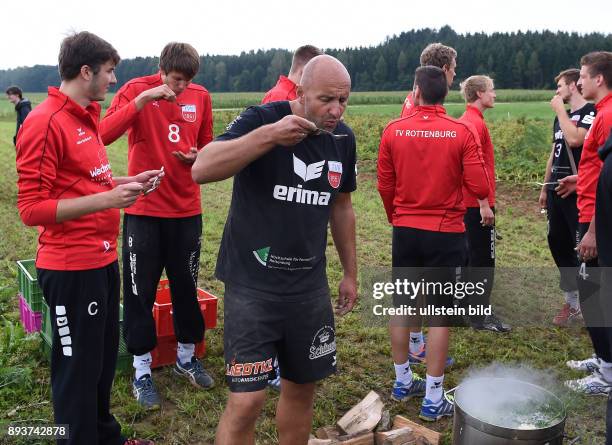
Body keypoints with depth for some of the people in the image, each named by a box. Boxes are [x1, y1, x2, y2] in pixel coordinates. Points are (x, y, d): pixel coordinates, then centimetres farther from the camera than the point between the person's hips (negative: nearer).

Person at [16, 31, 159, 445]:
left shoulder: (87, 117, 12)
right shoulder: (45, 123, -16)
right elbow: (32, 208, -18)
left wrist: (128, 183, 7)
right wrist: (105, 200, -23)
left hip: (104, 258, 9)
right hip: (72, 267, -9)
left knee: (104, 357, 21)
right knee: (78, 368, 4)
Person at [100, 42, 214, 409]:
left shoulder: (201, 96, 3)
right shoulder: (136, 90, -7)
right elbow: (104, 133, -21)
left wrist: (197, 155, -8)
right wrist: (142, 100, -28)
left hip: (187, 210, 3)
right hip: (143, 209, -3)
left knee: (186, 286, 13)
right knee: (140, 291, 4)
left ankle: (186, 357, 33)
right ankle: (142, 370, 20)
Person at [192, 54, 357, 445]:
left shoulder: (343, 138, 4)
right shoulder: (263, 119, -12)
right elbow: (201, 170, -26)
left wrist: (350, 273, 19)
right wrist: (269, 135, -35)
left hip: (310, 285, 6)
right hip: (252, 284, -5)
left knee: (303, 387, 16)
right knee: (247, 400, -6)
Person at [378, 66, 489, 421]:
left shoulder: (393, 130, -4)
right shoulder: (463, 132, -10)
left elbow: (385, 186, 2)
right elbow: (480, 189, -11)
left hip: (405, 230, 3)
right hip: (446, 233, -2)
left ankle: (403, 382, 30)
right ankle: (434, 399, 14)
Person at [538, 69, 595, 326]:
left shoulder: (591, 112, -7)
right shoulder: (561, 116, 17)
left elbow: (575, 139, -25)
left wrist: (560, 110, -12)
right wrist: (544, 187, 19)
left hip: (578, 191, -8)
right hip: (557, 189, 8)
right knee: (558, 243, 10)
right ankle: (572, 302, 22)